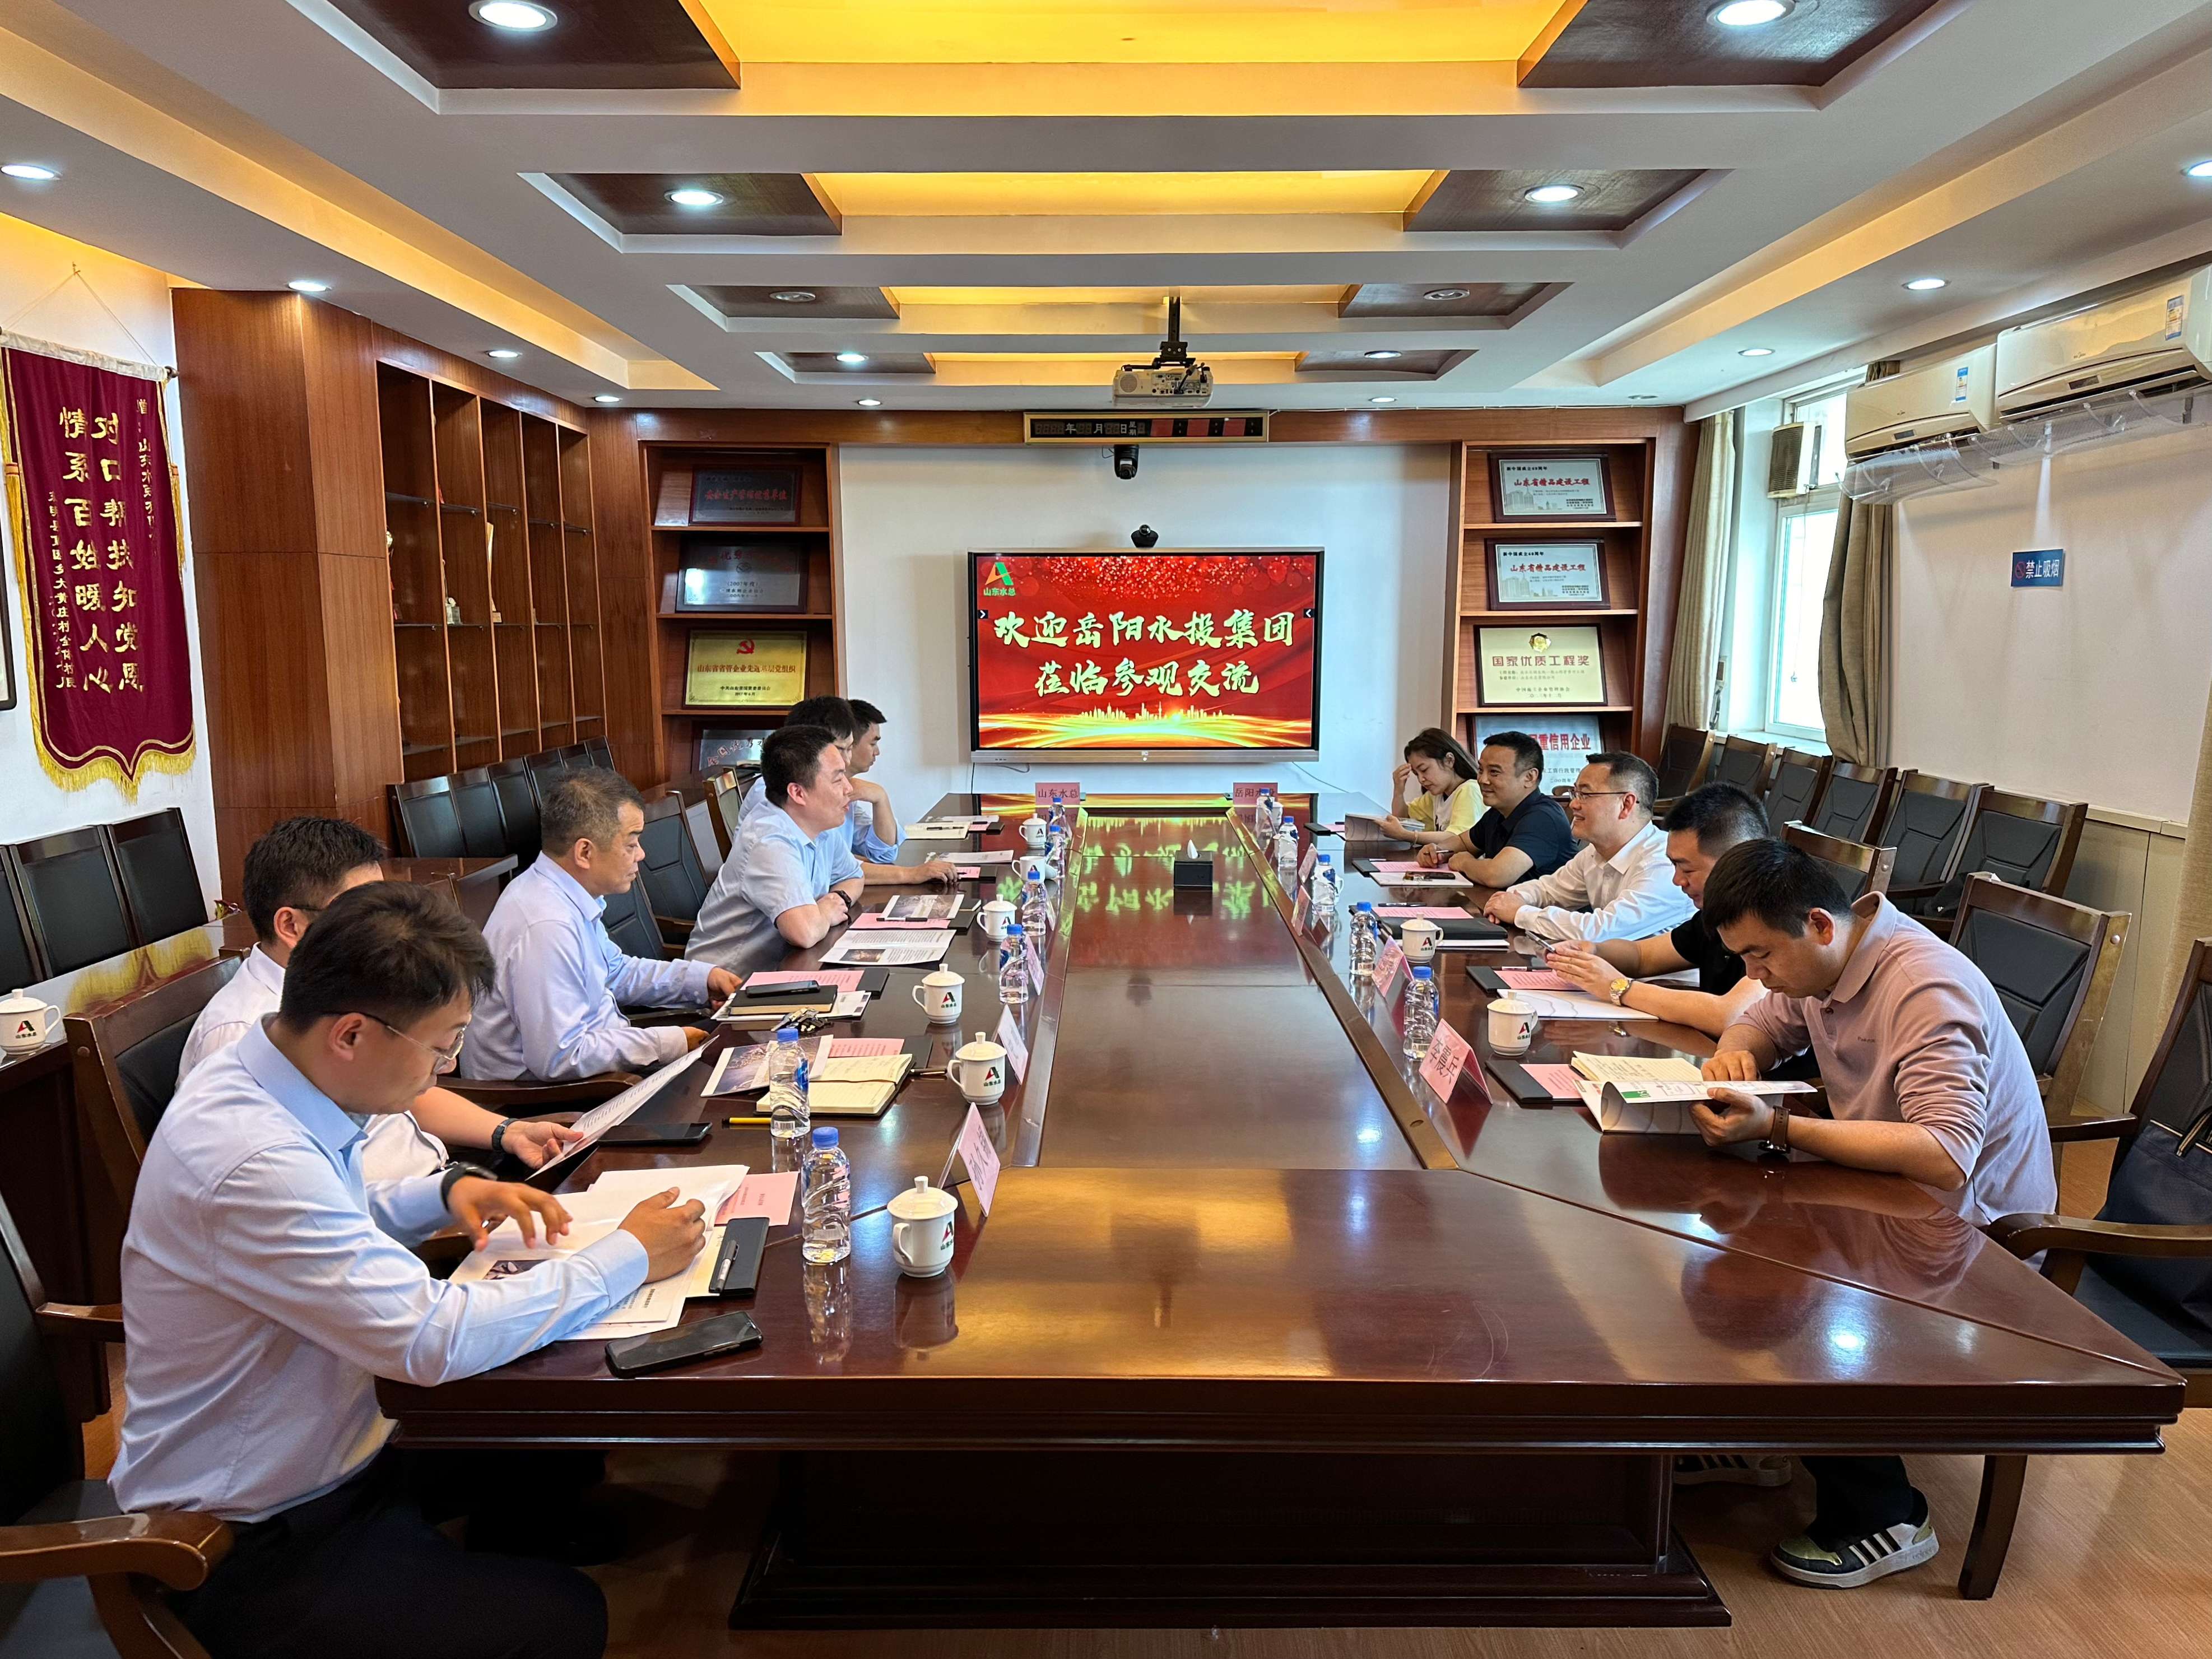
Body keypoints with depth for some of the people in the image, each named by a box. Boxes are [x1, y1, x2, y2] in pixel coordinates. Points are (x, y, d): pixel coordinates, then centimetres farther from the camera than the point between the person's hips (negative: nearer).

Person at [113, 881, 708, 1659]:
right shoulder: (251, 1159, -34)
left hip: (317, 1447, 9)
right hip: (250, 1547, -9)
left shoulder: (257, 1073, -4)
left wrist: (447, 1191, -3)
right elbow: (436, 1337, -33)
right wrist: (632, 1256, -22)